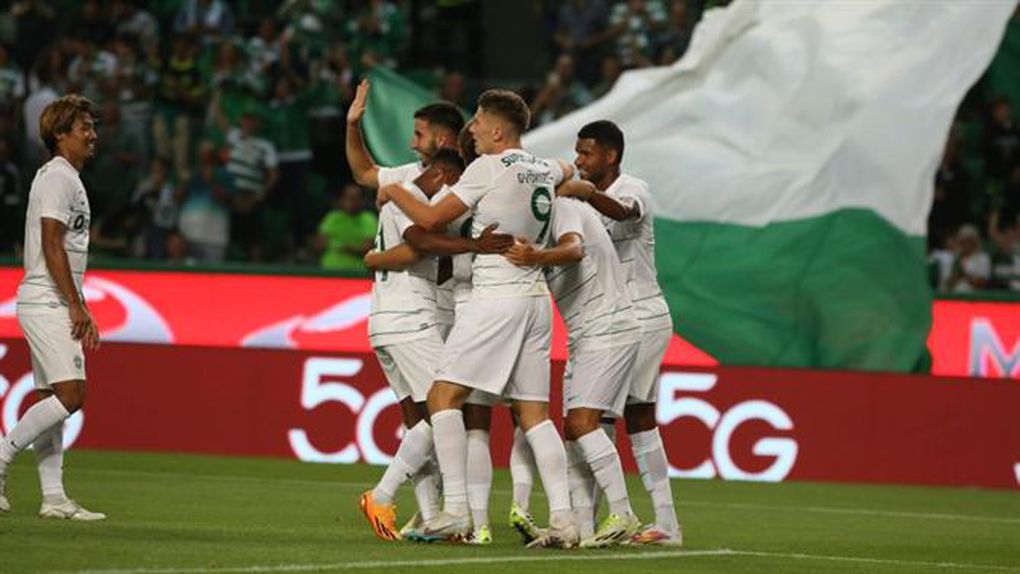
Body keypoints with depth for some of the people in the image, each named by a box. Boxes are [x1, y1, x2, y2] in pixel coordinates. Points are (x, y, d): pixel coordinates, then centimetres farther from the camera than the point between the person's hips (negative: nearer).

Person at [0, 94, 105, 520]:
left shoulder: (70, 180, 21)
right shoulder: (57, 177, -10)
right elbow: (51, 246, -18)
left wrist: (81, 310, 23)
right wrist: (76, 306, -19)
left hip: (57, 305, 10)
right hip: (46, 302, -10)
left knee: (55, 398, 6)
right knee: (69, 394, -17)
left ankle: (54, 497, 5)